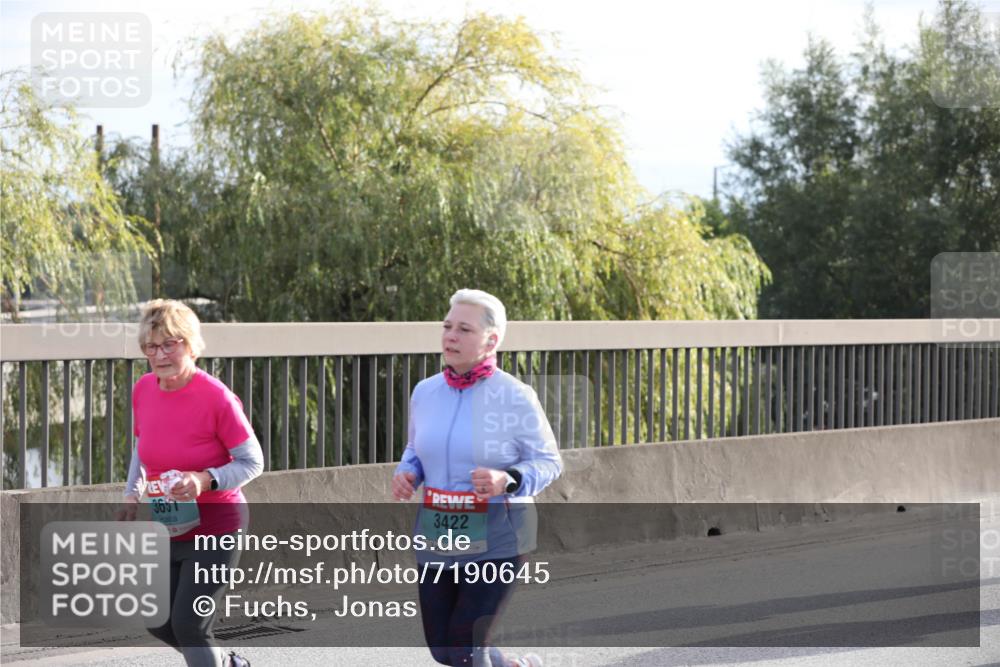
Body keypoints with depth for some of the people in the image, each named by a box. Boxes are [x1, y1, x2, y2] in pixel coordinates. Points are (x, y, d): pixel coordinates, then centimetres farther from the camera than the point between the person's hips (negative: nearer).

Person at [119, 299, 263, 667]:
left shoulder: (216, 397, -21)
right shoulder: (143, 390, -3)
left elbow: (252, 461, -16)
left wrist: (206, 481, -31)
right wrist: (132, 495, 3)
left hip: (216, 528, -7)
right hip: (169, 529, 7)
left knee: (188, 623, -11)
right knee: (159, 624, 13)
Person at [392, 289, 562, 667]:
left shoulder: (515, 397, -12)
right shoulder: (426, 393, 2)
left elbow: (548, 462, -5)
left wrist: (507, 481, -24)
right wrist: (405, 474, -4)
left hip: (496, 538, -6)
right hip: (438, 535, 6)